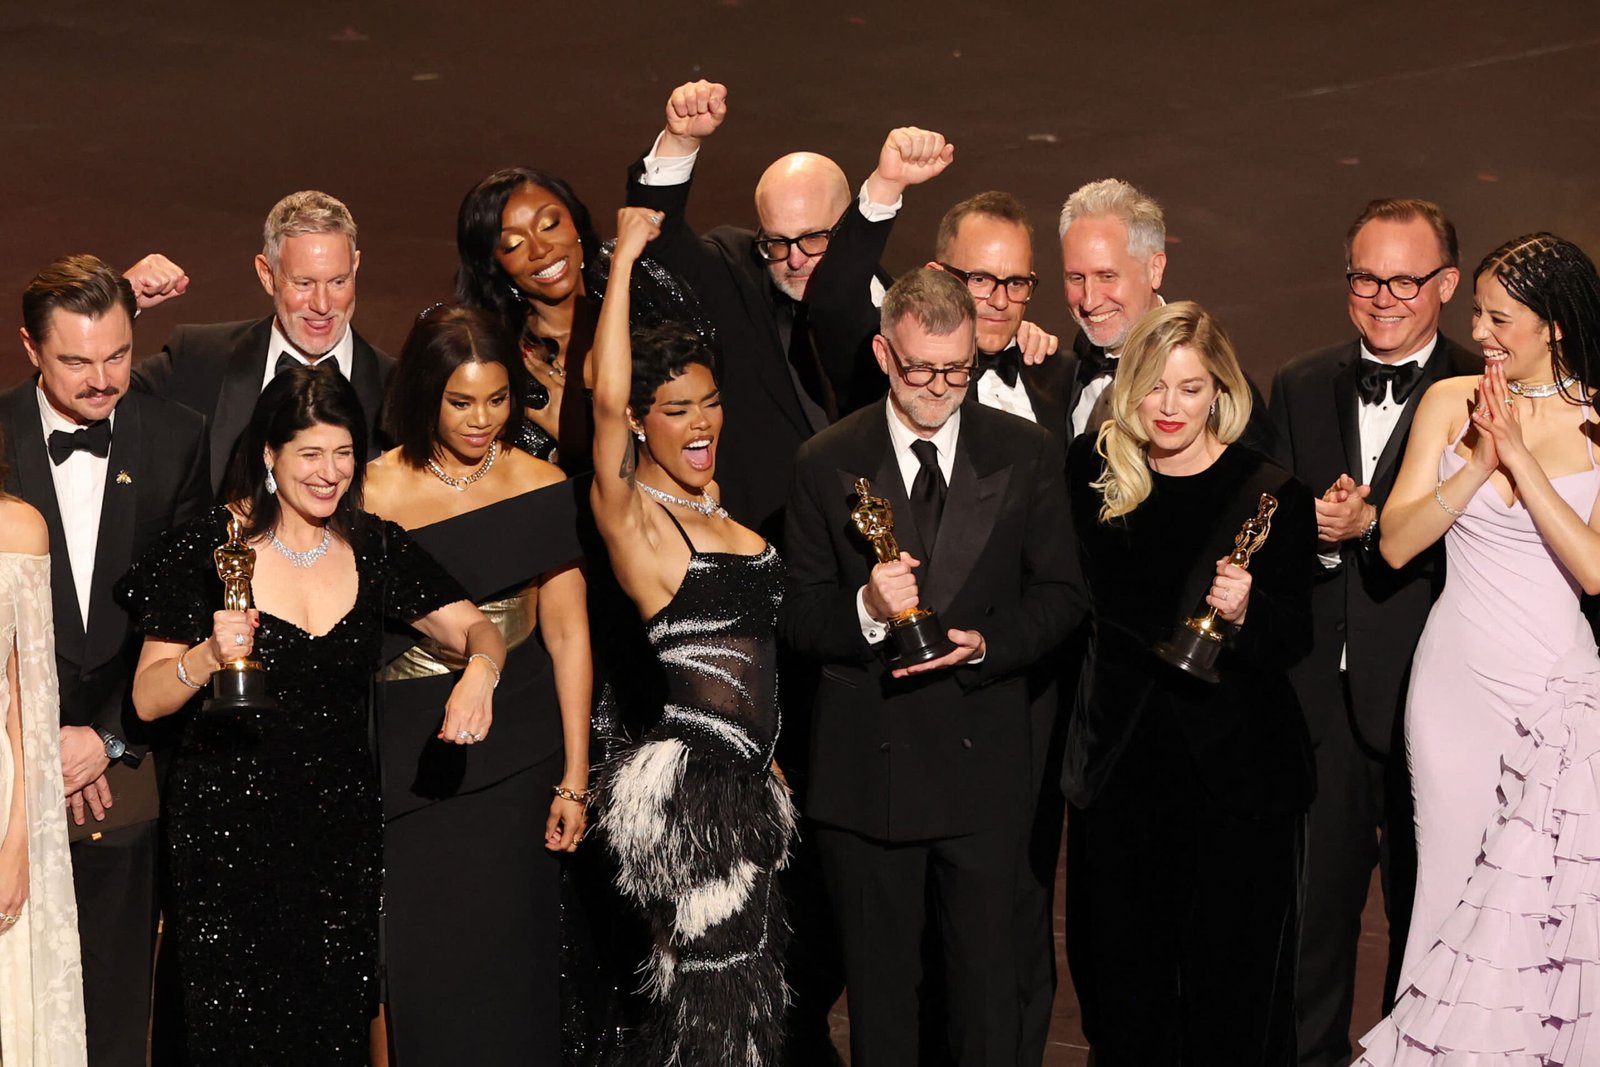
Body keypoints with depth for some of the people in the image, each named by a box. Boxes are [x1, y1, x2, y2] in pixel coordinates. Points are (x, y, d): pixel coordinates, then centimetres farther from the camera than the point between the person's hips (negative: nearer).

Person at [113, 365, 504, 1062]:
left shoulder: (375, 548, 4)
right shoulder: (207, 551, -7)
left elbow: (476, 628, 4)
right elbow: (147, 701, -6)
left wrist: (479, 671, -18)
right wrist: (208, 656, -26)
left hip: (340, 823, 3)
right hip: (228, 830, -3)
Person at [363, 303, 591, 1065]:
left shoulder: (540, 489, -1)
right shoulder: (376, 495, -6)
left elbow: (567, 634, 0)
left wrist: (574, 779, -2)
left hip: (516, 751, 1)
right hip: (412, 757, -1)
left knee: (508, 958, 5)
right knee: (422, 960, 5)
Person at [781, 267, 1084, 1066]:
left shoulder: (1026, 454, 3)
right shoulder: (826, 464, 1)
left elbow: (1059, 595, 4)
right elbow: (797, 618, 1)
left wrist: (984, 642, -14)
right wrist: (866, 608, -20)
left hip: (982, 760, 0)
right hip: (865, 764, 0)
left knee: (986, 977, 6)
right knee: (878, 987, 11)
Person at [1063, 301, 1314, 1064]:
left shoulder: (1271, 493, -6)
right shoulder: (1093, 473, 3)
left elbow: (1294, 640, -8)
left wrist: (1244, 613, -25)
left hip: (1237, 771, -3)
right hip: (1121, 764, 3)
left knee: (1233, 992, 3)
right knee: (1125, 975, 12)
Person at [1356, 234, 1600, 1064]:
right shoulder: (1450, 403, 3)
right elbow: (1396, 543, -4)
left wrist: (1522, 459, -15)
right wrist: (1479, 462, -14)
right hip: (1457, 682, 2)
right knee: (1452, 883, 8)